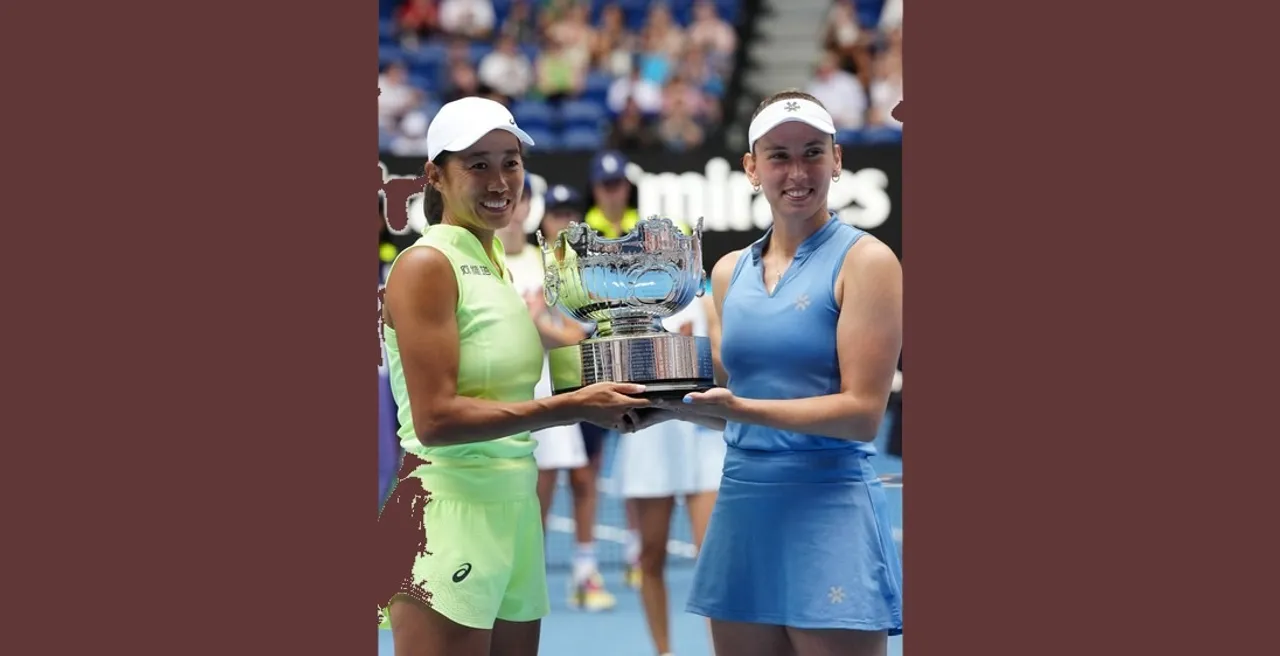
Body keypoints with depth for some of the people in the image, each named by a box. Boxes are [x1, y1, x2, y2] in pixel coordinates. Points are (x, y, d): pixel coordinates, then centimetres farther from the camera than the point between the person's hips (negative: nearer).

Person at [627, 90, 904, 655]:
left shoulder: (864, 260, -5)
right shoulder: (730, 272, 12)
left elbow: (862, 412, -12)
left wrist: (738, 407, -20)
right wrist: (672, 404, -2)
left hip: (829, 509, -5)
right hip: (741, 506, 6)